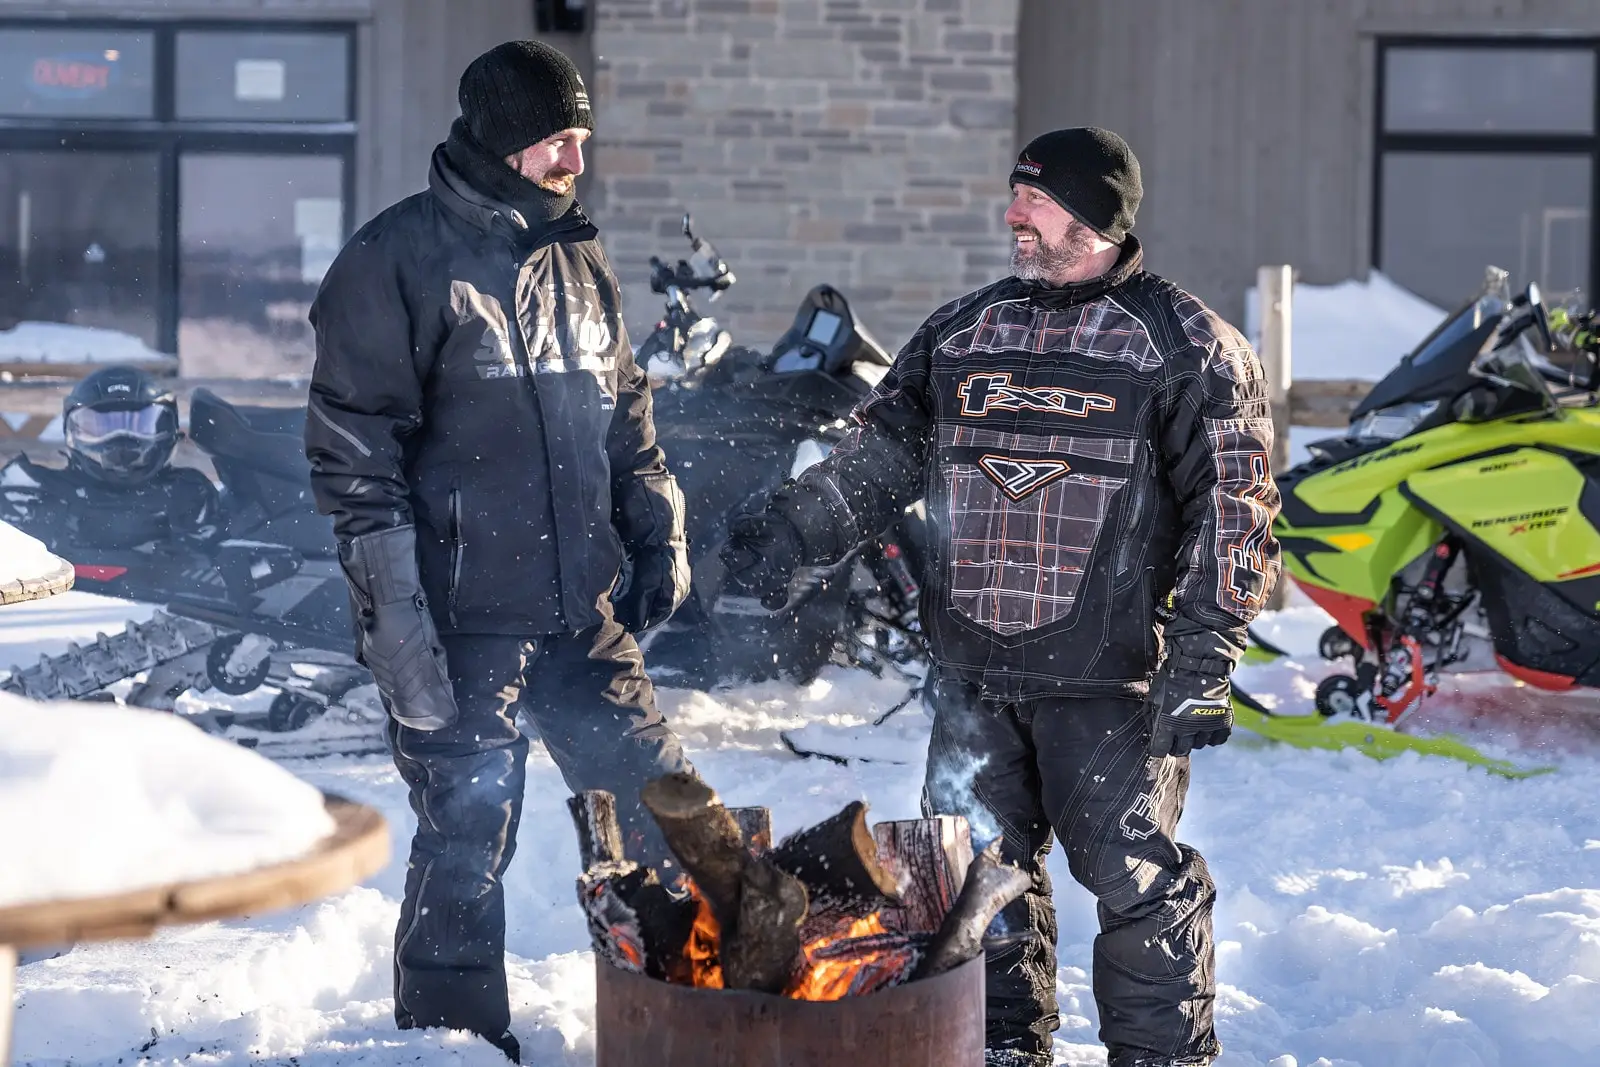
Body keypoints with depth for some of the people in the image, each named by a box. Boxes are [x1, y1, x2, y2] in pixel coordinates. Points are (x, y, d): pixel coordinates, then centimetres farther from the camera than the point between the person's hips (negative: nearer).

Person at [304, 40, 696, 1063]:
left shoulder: (579, 262, 14)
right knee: (467, 842, -2)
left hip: (584, 613, 6)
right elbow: (355, 448, -11)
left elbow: (627, 418, 24)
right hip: (465, 621, -6)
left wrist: (659, 537, 15)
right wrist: (396, 611, -16)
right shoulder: (398, 260, -7)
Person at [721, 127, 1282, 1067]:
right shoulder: (961, 333, 14)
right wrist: (790, 530, -3)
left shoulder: (1185, 345, -3)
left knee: (1134, 875, -2)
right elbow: (880, 459, 14)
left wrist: (1201, 663, -14)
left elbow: (1233, 516, -7)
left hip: (1109, 679, -5)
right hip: (973, 674, 5)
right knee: (980, 868, 11)